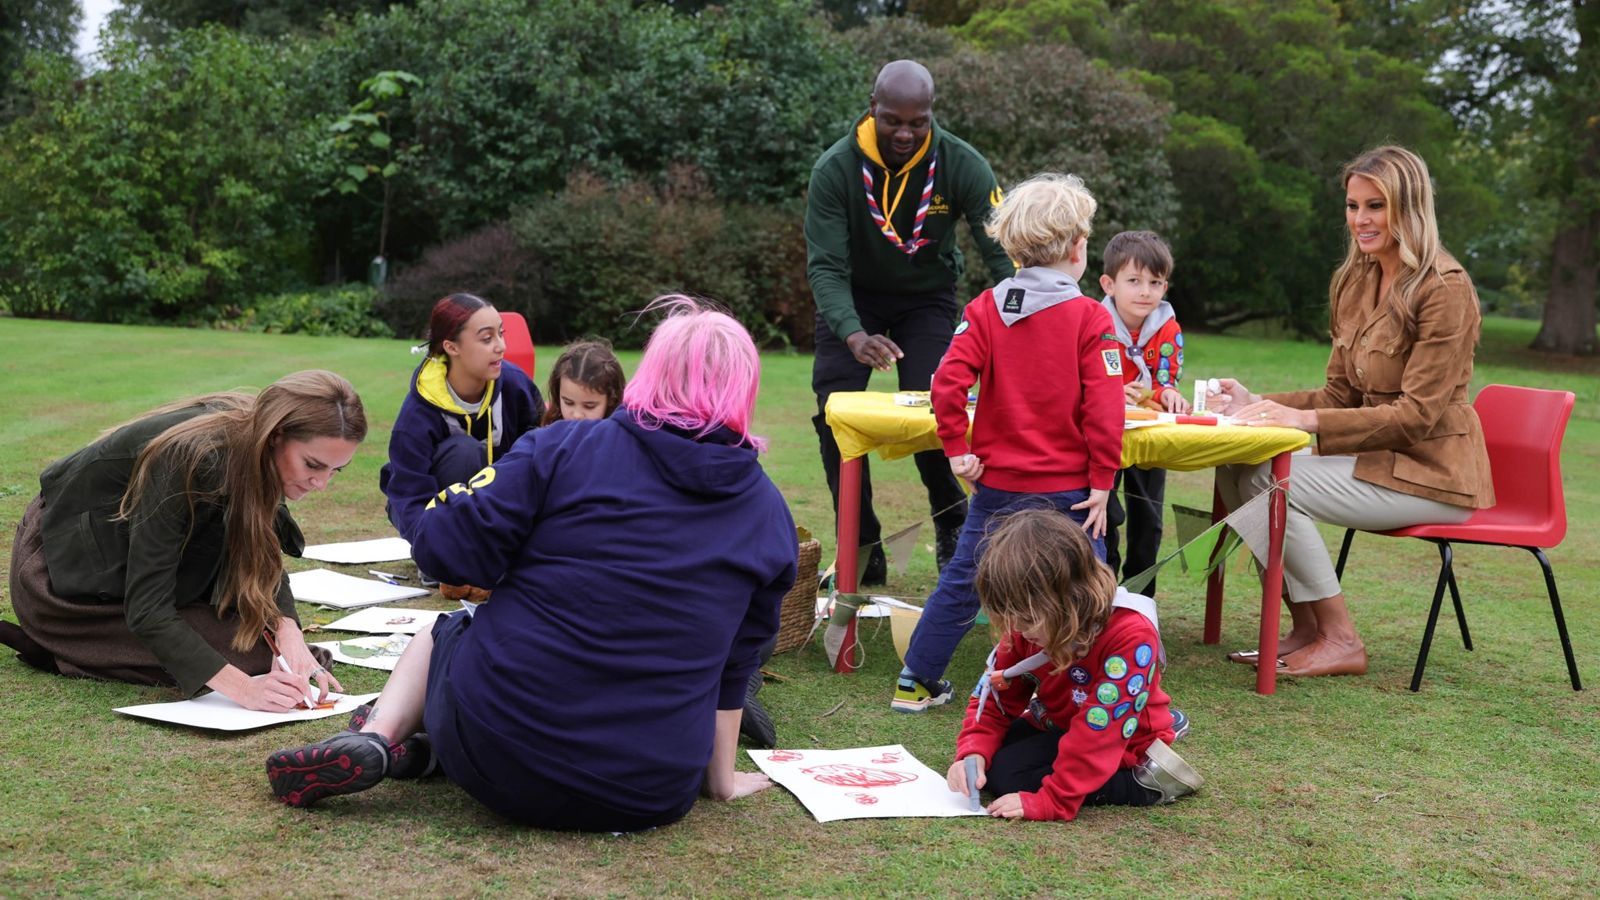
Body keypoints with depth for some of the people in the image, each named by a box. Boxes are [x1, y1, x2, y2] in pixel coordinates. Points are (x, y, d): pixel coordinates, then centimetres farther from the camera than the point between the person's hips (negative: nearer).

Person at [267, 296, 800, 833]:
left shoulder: (565, 447, -5)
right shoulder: (770, 517, 4)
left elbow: (441, 545, -8)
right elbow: (734, 664, 10)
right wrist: (722, 779, 23)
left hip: (494, 750, -1)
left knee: (441, 633, 30)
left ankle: (376, 739, 2)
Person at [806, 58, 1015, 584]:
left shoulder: (961, 165, -22)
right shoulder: (836, 170, -23)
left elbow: (1003, 253, -24)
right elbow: (825, 265, -27)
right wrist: (855, 336, -46)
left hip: (927, 298, 0)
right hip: (853, 302, 1)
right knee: (836, 412, -13)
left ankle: (952, 524, 12)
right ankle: (863, 551, -1)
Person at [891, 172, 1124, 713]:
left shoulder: (986, 309, 0)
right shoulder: (1091, 319, -8)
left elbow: (948, 382, -11)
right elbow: (1103, 407, -14)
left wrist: (956, 449, -2)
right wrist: (1102, 484, -9)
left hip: (997, 484, 4)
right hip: (1068, 488, -3)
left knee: (962, 584, 15)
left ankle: (916, 683, 24)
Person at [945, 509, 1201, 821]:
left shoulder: (1130, 636, -34)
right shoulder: (1029, 623, -14)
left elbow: (1100, 730, -35)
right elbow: (995, 696, -6)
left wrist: (1051, 801, -35)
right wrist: (974, 753, -24)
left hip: (1122, 750, -7)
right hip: (1056, 728, 7)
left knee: (1005, 774, -19)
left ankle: (1143, 781, -10)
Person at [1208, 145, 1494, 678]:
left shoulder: (1444, 289, -15)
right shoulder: (1356, 284, 10)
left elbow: (1418, 414, -20)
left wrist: (1307, 419, -28)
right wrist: (1258, 406, -6)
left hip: (1429, 472, -8)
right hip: (1377, 454, 8)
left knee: (1271, 481, -23)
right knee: (1234, 470, -9)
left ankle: (1339, 641, -9)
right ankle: (1305, 631, -2)